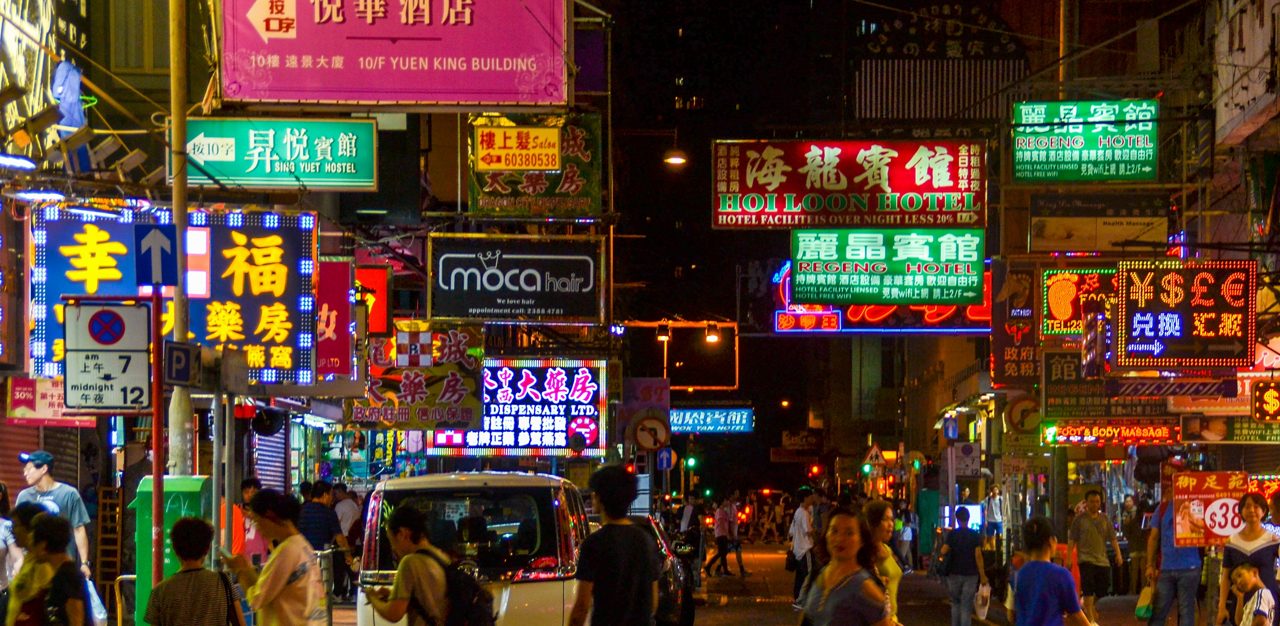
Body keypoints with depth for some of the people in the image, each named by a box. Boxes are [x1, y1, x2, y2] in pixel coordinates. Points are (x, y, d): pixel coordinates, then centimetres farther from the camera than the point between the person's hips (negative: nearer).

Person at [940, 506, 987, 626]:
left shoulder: (952, 534, -6)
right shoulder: (974, 535, -4)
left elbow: (944, 552, -13)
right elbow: (978, 555, -9)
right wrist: (982, 575, -5)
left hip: (954, 574, 0)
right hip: (970, 574, 0)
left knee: (955, 603, 17)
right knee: (966, 607, 1)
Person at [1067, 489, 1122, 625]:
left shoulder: (1104, 519, 11)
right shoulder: (1080, 519, 1)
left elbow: (1113, 538, 8)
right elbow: (1072, 540, 1)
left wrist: (1118, 553, -5)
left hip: (1102, 559, 4)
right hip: (1086, 559, -4)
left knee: (1103, 587, 8)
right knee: (1088, 588, -14)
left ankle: (1091, 606, 38)